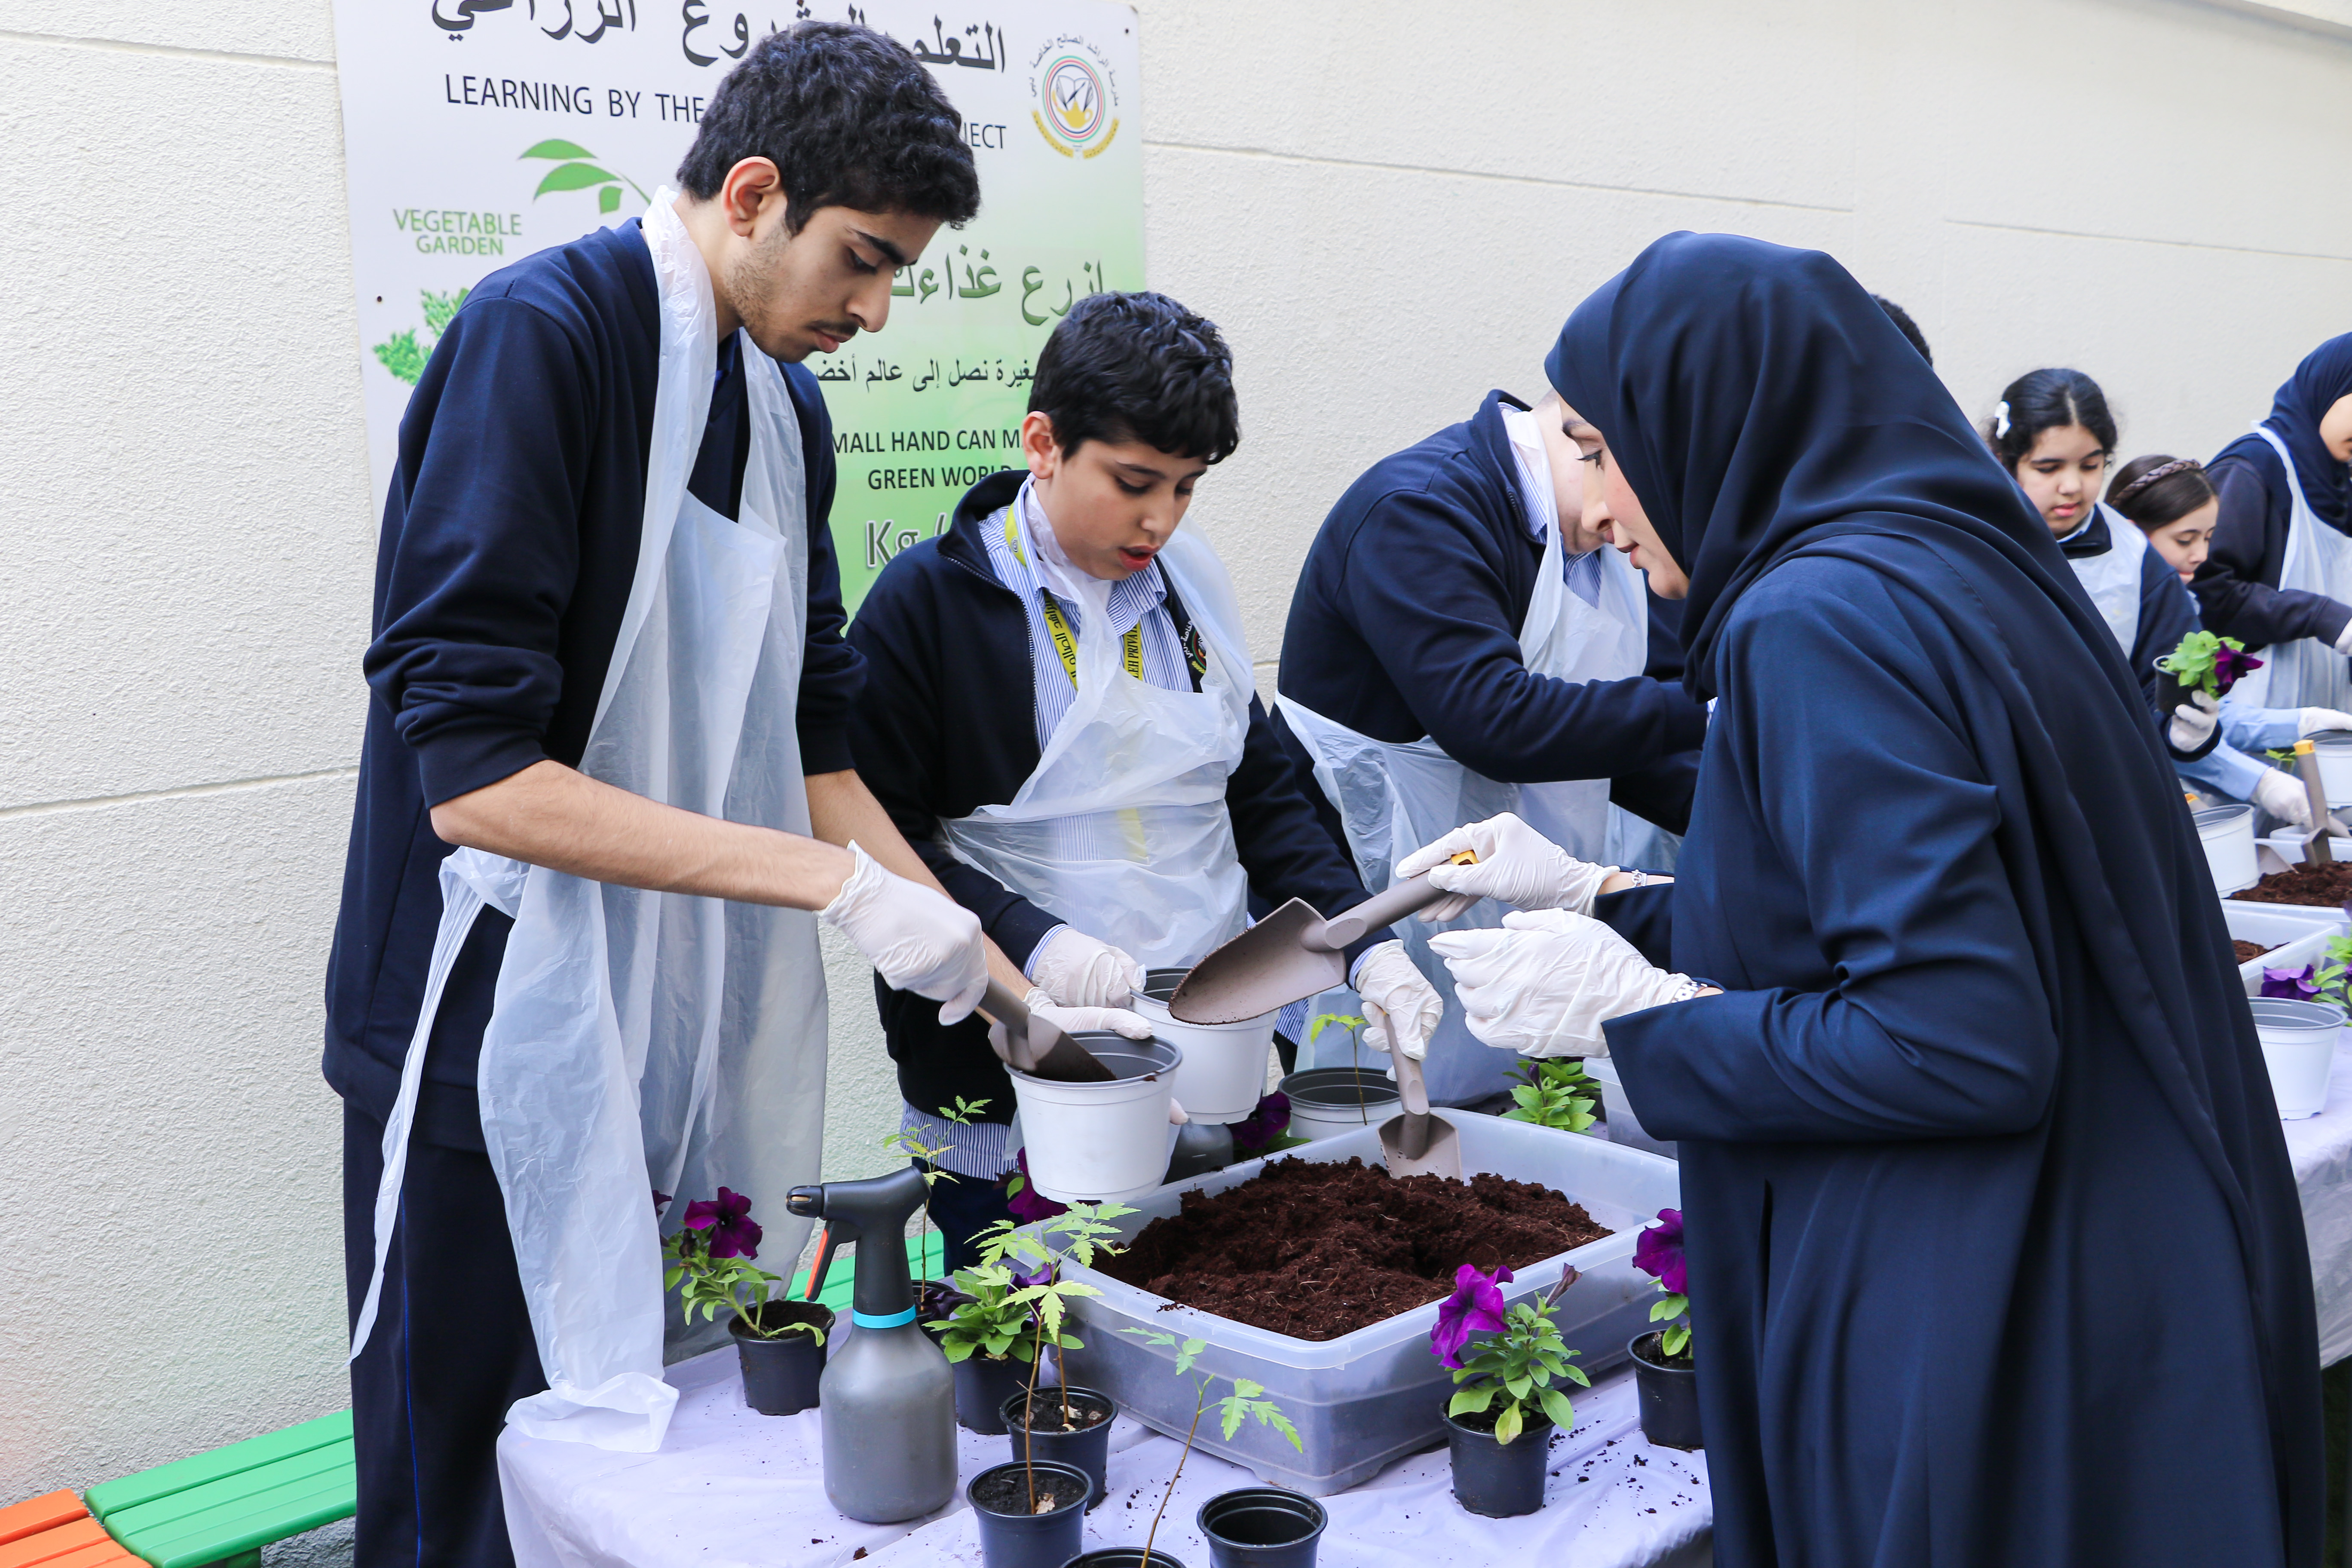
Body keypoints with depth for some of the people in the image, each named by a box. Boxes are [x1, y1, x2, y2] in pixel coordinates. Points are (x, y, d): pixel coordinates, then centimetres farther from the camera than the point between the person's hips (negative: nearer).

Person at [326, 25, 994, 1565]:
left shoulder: (788, 405, 8)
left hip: (703, 1047, 7)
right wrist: (838, 880, -23)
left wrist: (994, 971, 3)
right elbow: (471, 772, -23)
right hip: (508, 1042, -7)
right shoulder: (540, 336, -16)